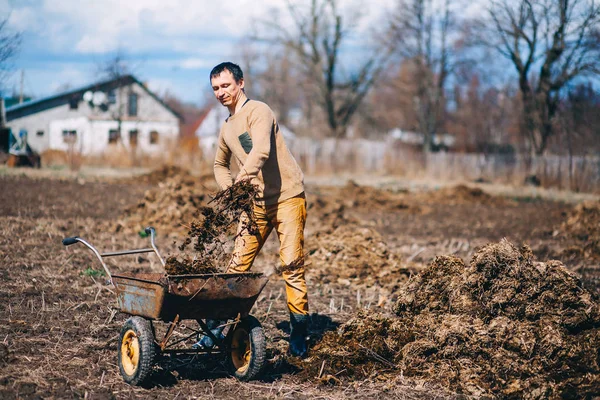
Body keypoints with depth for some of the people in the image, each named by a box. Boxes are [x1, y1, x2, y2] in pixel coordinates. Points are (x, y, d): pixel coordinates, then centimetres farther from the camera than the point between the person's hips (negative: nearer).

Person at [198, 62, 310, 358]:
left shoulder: (258, 111, -11)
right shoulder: (226, 128, 15)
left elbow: (261, 151, -28)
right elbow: (220, 164, 32)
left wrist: (240, 182, -39)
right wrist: (229, 192, 13)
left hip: (287, 196, -7)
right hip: (257, 201, 7)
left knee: (292, 265, -7)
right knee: (238, 264, 3)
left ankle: (299, 332, 2)